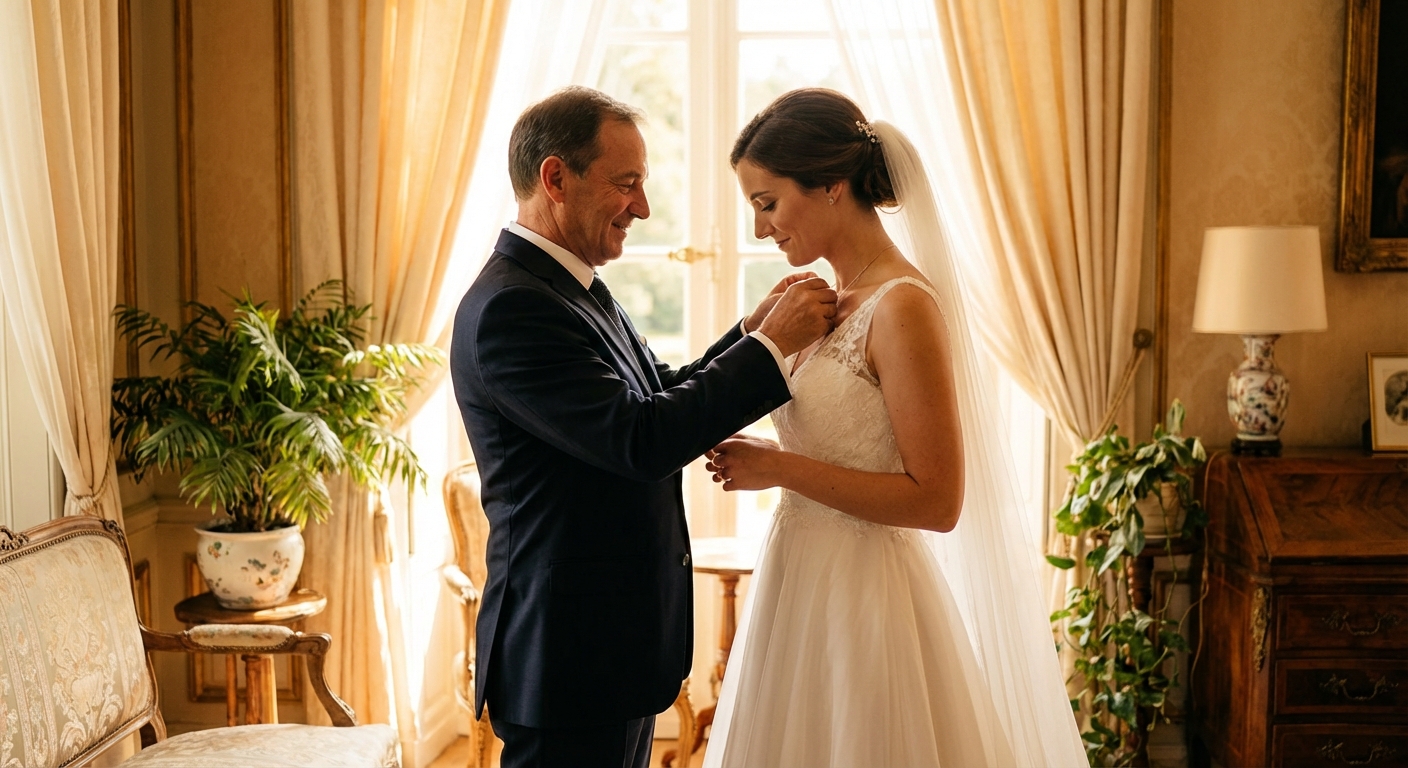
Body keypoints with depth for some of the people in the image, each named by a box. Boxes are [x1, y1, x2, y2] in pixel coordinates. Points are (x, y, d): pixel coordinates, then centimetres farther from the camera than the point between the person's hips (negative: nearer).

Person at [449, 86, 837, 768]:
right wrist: (772, 344, -18)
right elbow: (641, 441, -26)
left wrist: (754, 329, 4)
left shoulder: (571, 289, 11)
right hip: (569, 659, -10)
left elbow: (659, 396, 17)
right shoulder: (510, 308, -21)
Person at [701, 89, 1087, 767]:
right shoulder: (832, 303, 9)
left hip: (865, 601, -8)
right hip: (806, 588, 9)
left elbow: (937, 501, -19)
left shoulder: (903, 306, -17)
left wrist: (780, 467, -18)